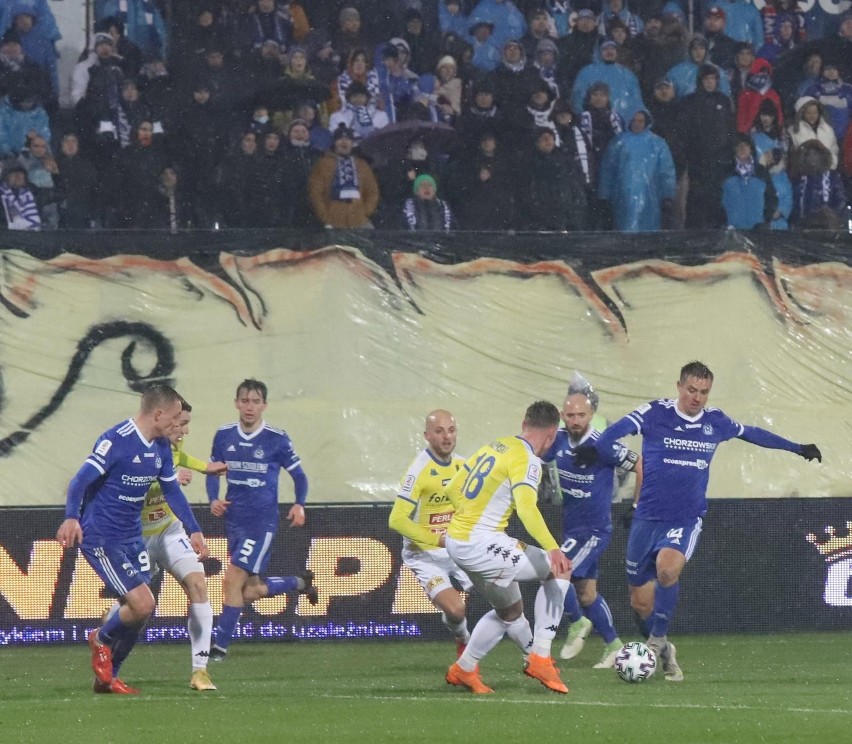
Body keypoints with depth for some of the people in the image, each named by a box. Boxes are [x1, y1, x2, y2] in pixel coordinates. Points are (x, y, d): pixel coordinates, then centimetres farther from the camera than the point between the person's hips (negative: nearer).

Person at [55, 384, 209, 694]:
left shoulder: (161, 448, 7)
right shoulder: (116, 441, -20)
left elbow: (172, 491, 17)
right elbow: (81, 480, -26)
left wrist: (194, 530, 11)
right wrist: (71, 518, -42)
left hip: (132, 537, 9)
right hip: (100, 538, -9)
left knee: (141, 611, 5)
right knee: (143, 603, -16)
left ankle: (107, 677, 21)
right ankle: (102, 640, 14)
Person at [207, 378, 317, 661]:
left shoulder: (277, 439, -8)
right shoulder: (224, 436, 3)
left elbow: (298, 475, 1)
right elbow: (213, 471, 15)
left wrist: (299, 505, -17)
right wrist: (214, 500, -4)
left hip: (262, 521, -5)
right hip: (234, 520, 5)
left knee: (232, 580, -14)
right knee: (251, 591, 9)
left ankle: (220, 645, -5)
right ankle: (300, 582, 37)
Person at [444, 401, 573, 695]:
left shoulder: (494, 447, 13)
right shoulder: (527, 460, -13)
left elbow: (452, 490, 20)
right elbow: (526, 507, -29)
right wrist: (552, 549, -38)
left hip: (457, 542, 9)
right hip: (482, 546, -9)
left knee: (510, 610, 25)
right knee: (560, 570, -1)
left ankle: (463, 670, 32)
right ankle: (540, 658, -2)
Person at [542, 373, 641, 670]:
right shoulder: (558, 441, -2)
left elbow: (641, 467, -13)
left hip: (595, 529, -7)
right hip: (571, 527, 7)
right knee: (586, 594, 13)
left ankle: (578, 624, 3)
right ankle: (613, 645, 25)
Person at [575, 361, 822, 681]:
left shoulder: (715, 421, 4)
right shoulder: (655, 413, -8)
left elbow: (751, 433, 22)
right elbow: (622, 427, -27)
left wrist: (797, 448, 31)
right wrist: (596, 448, -49)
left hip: (687, 520, 0)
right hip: (648, 518, 0)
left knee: (667, 568, -31)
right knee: (640, 602, 4)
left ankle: (658, 640, -12)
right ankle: (661, 653, 30)